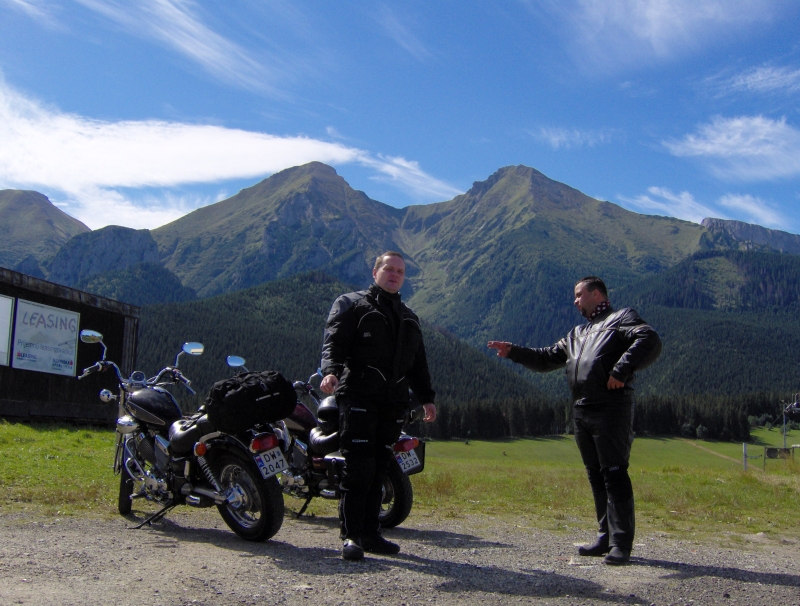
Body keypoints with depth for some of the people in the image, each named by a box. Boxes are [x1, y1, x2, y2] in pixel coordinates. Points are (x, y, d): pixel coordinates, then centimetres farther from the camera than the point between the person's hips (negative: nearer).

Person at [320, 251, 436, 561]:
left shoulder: (409, 318, 26)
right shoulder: (351, 304, 8)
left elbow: (418, 363, 27)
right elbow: (333, 342, -6)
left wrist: (426, 397, 17)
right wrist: (330, 371, -25)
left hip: (393, 403, 6)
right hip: (358, 396, -5)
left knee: (379, 470, 6)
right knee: (359, 466, -11)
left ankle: (370, 534, 12)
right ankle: (351, 535, -6)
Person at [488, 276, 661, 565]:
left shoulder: (621, 318, 3)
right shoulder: (577, 333, 28)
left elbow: (650, 341, -14)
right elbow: (547, 359, 31)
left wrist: (622, 370, -22)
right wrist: (513, 352, 22)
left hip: (611, 410, -8)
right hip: (581, 413, 8)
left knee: (614, 474, -9)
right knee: (596, 476, 9)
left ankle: (621, 544, -6)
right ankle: (606, 538, 15)